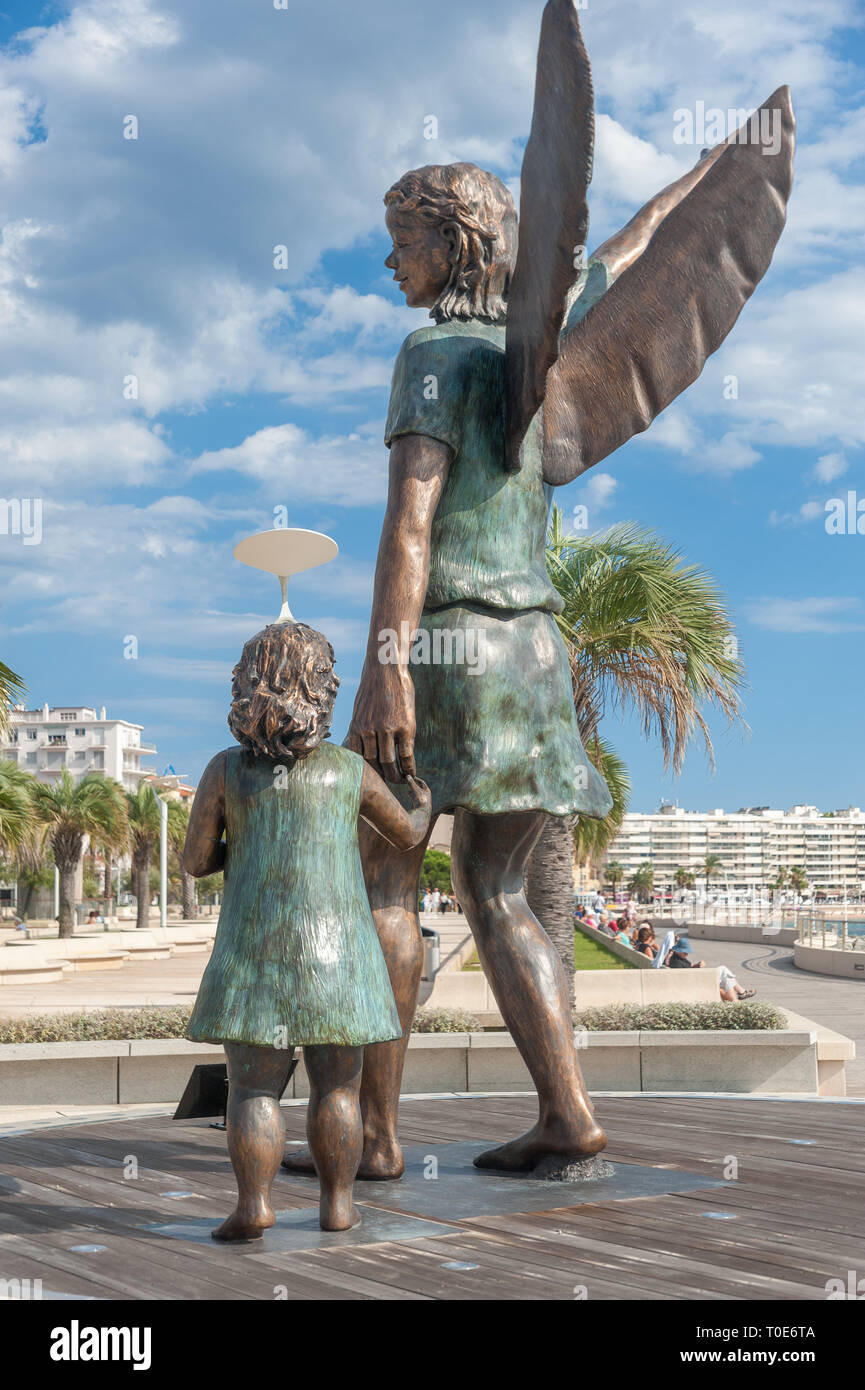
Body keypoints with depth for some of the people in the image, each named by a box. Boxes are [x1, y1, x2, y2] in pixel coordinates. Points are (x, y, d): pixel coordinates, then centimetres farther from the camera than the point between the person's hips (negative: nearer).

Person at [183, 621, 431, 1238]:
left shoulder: (226, 769, 0)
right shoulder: (350, 769, 4)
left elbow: (196, 862, 2)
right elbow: (408, 835, 18)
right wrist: (425, 805, 40)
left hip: (254, 948, -1)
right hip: (335, 948, 1)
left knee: (254, 1086, 2)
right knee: (337, 1086, 9)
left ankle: (254, 1203, -7)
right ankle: (337, 1202, 12)